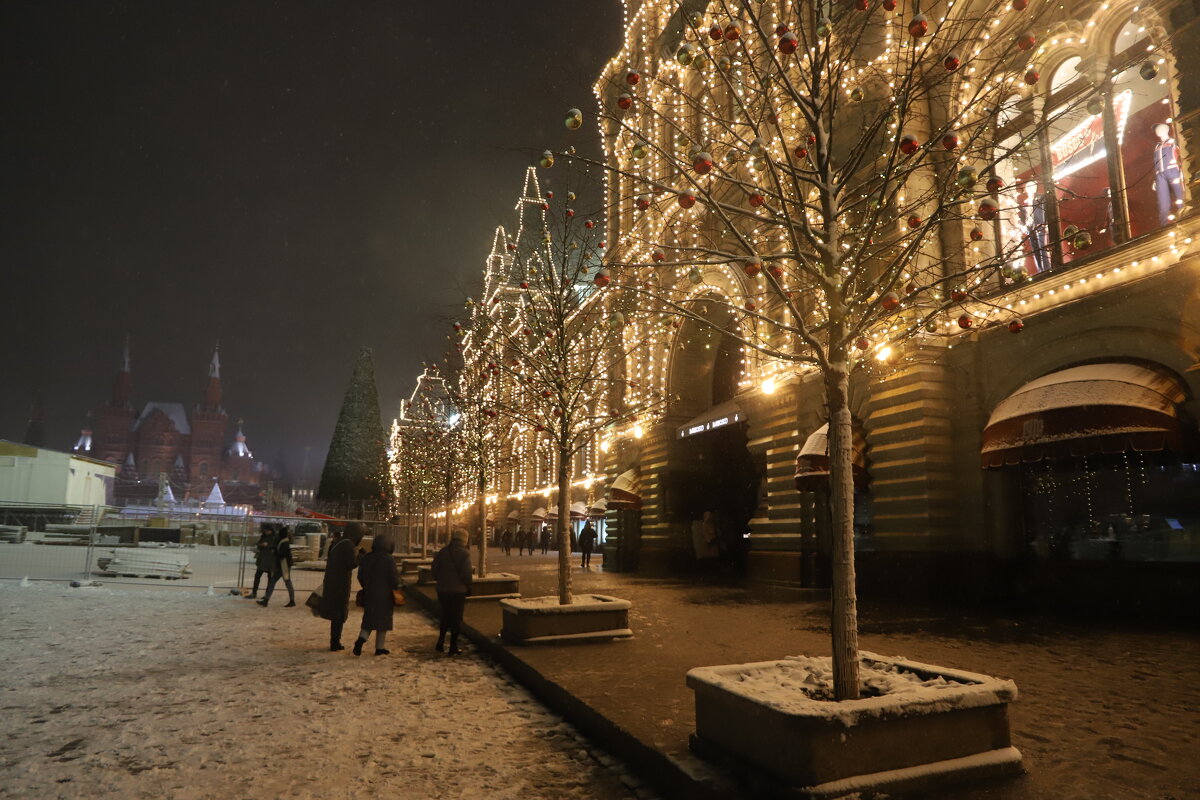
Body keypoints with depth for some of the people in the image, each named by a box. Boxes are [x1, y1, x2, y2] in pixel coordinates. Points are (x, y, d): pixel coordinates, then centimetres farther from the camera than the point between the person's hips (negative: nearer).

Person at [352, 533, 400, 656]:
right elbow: (394, 578, -15)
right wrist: (395, 587, 6)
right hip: (384, 595, -4)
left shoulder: (366, 558, 4)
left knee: (369, 619, 14)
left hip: (369, 594, 5)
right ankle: (379, 648, 10)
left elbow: (360, 576, 10)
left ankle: (361, 639, -9)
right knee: (382, 620, 6)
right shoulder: (389, 559, -13)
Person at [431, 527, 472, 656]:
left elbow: (435, 571, 3)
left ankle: (440, 643, 20)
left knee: (445, 617, 20)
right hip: (458, 591, -4)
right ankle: (453, 647, 9)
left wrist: (441, 582, 14)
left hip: (443, 590, 4)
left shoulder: (442, 552, 2)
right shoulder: (465, 553, -11)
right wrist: (468, 588, -1)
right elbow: (466, 573, -14)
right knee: (456, 619, 6)